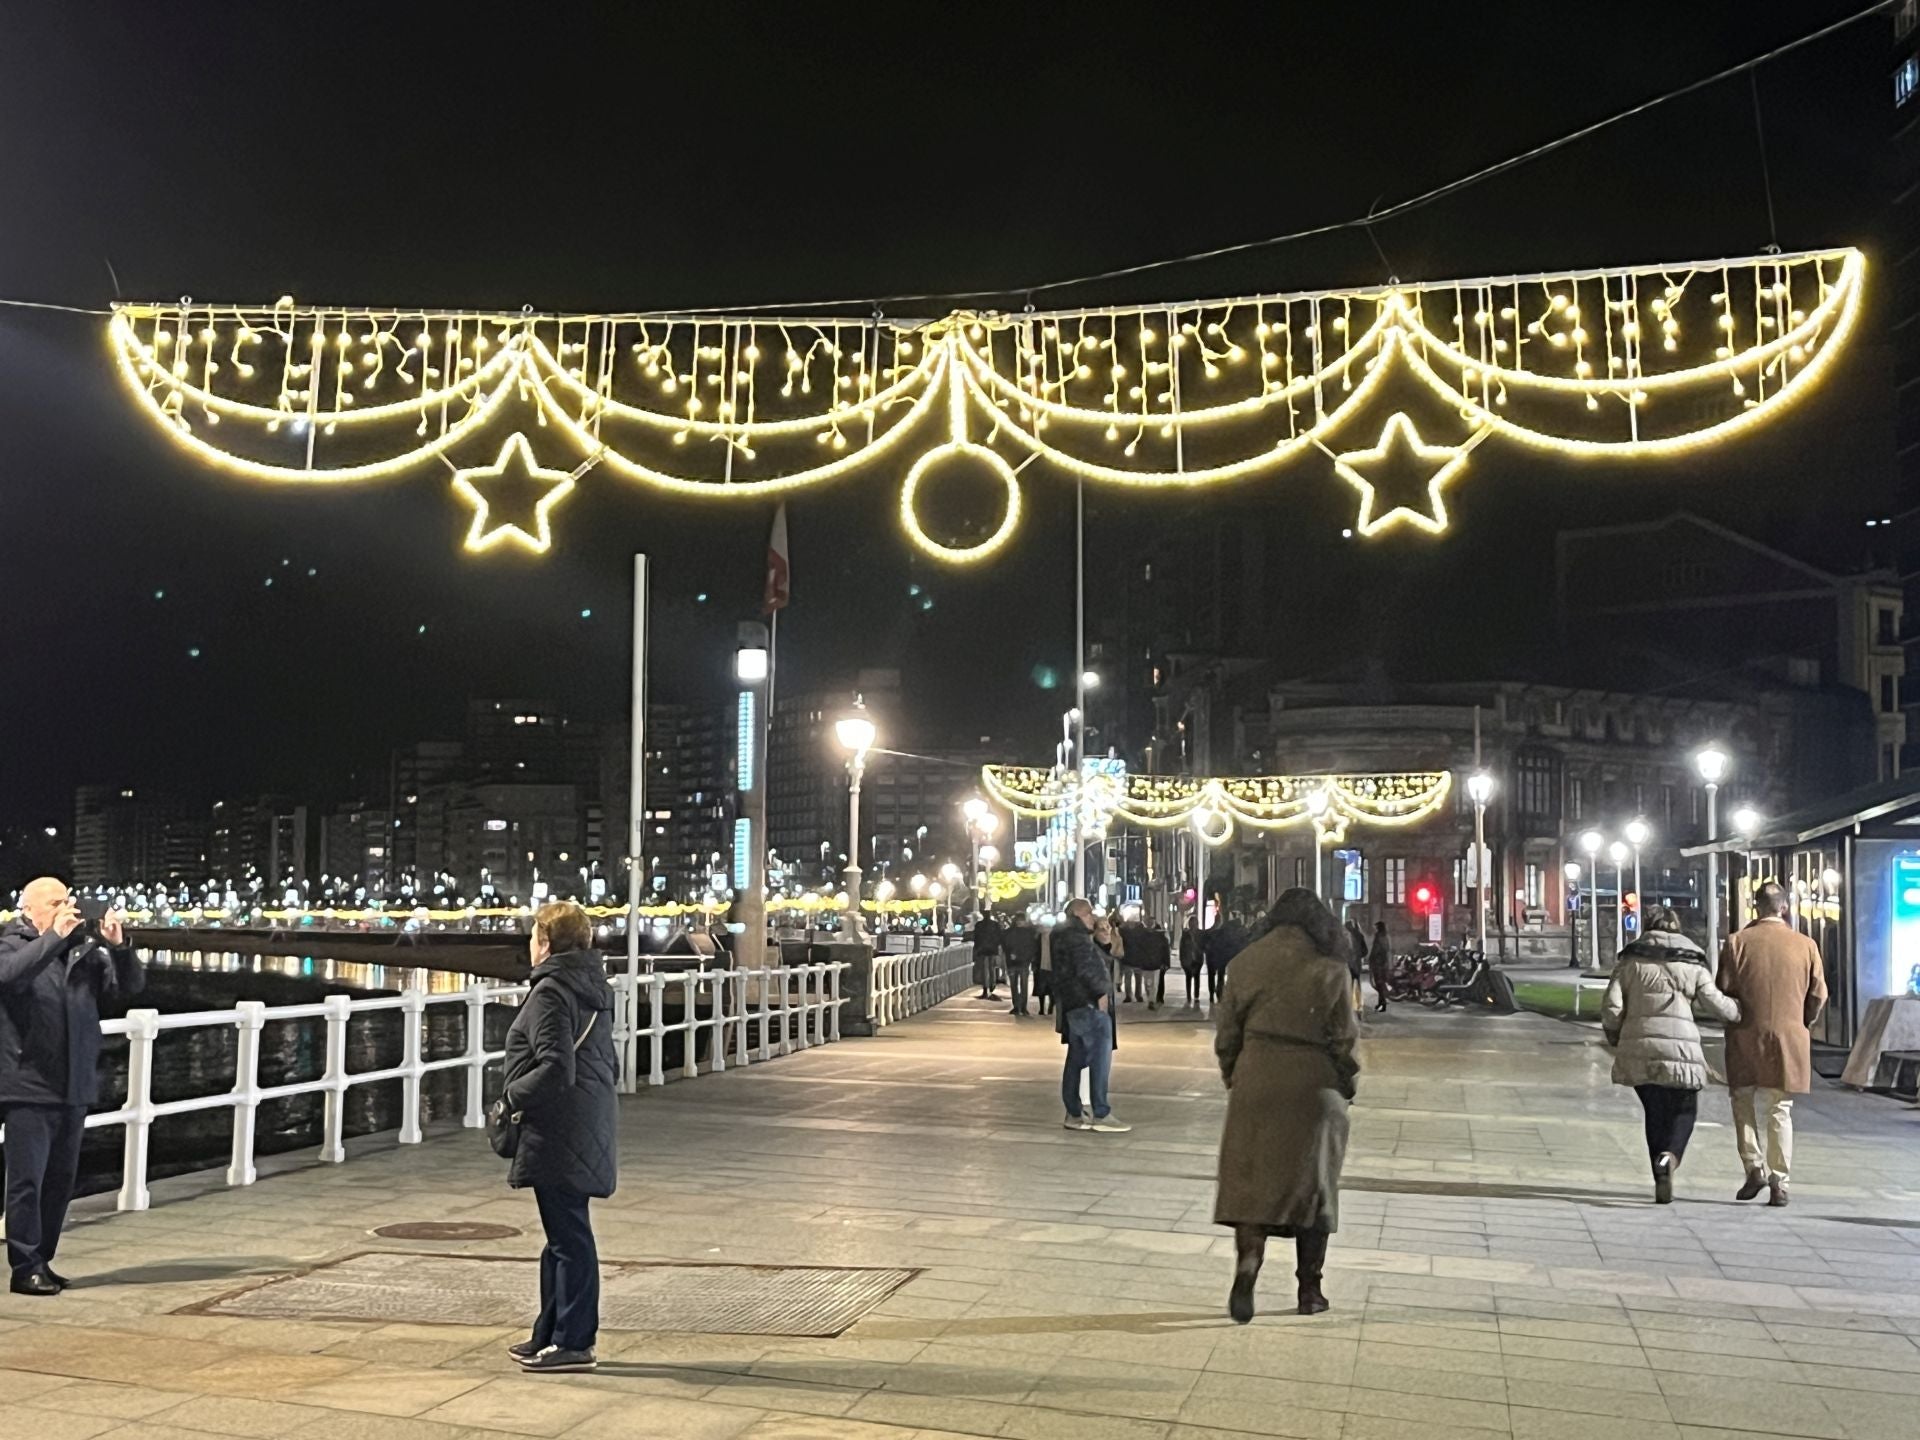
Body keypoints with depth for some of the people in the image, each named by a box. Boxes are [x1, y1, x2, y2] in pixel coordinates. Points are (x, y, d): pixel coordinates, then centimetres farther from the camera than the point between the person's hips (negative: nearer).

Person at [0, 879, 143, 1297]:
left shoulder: (85, 948, 8)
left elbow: (131, 986, 5)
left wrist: (118, 946, -10)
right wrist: (54, 937, -27)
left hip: (74, 1086, 5)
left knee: (61, 1179, 11)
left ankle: (41, 1261, 22)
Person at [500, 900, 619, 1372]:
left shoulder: (550, 993, -15)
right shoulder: (594, 992, 14)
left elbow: (556, 1069, -24)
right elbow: (610, 1065, 19)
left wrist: (512, 1095, -10)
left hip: (559, 1136, -10)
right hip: (589, 1132, 10)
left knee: (569, 1237, -3)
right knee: (563, 1236, 17)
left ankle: (573, 1343, 4)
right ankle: (550, 1336, 27)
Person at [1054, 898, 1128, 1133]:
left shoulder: (1066, 934, 18)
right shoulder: (1076, 937, -14)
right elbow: (1087, 968, -24)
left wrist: (1095, 927, 13)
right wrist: (1101, 992, -14)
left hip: (1074, 1005, 11)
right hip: (1089, 1004, -11)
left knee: (1076, 1059, 11)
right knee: (1100, 1060, -10)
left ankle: (1074, 1114, 13)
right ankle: (1101, 1115, -11)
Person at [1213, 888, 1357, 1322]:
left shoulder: (1245, 963, 1)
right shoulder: (1329, 970, -7)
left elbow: (1226, 1034, 5)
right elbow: (1344, 1039, -6)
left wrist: (1233, 1079, 17)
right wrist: (1346, 1086, 9)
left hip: (1255, 1086, 1)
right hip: (1313, 1089, -1)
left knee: (1250, 1179, 6)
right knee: (1312, 1184, 12)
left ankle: (1247, 1263, -18)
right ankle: (1308, 1288, 20)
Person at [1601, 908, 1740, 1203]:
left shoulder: (1630, 962, 8)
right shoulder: (1692, 966, 7)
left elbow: (1611, 1009, 0)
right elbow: (1719, 1005, 1)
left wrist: (1615, 1038, 16)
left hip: (1637, 1049, 1)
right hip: (1679, 1047, -1)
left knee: (1655, 1112, 15)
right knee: (1683, 1110, 12)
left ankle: (1662, 1183, 10)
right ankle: (1669, 1155, -17)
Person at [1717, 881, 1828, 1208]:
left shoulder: (1737, 942, -4)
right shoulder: (1805, 945, 0)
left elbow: (1724, 992, -5)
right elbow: (1818, 996, 1)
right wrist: (1803, 1026, 17)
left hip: (1745, 1038, -1)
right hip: (1789, 1040, 1)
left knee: (1744, 1103, 14)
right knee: (1780, 1111, 8)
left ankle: (1754, 1166, 0)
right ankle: (1779, 1183, 5)